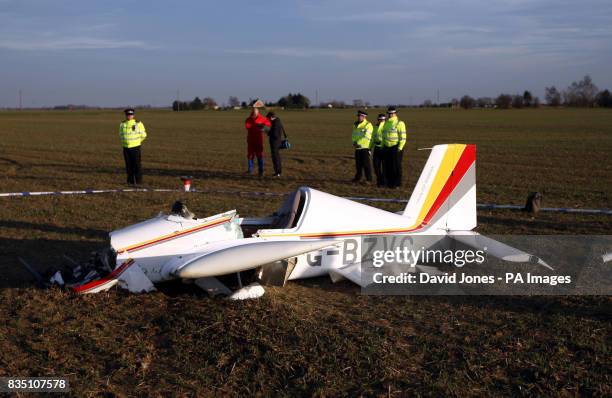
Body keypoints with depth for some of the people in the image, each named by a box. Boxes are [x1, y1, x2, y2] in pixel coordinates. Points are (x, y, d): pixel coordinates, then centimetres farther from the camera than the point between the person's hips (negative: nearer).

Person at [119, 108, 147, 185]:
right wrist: (124, 141, 14)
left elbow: (143, 135, 4)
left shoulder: (138, 124, -4)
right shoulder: (122, 124, 8)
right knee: (128, 164, 6)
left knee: (137, 164, -4)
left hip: (135, 147, -4)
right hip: (126, 147, 4)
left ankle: (138, 181, 2)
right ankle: (130, 180, 13)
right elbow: (121, 135, 22)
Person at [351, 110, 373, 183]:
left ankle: (369, 179, -2)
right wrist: (354, 142, -3)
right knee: (358, 163, 11)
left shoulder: (368, 125, -8)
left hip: (365, 147, -7)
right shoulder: (355, 125, 14)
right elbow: (354, 135, 16)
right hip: (357, 148, 7)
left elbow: (366, 136, -16)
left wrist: (359, 143, -16)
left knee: (366, 163, -6)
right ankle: (358, 178, 20)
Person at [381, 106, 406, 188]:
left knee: (396, 166, -4)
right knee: (387, 166, 7)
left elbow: (403, 137, -10)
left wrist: (399, 148, -16)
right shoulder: (386, 123, 15)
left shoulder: (399, 123, -7)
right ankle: (389, 183, 17)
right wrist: (382, 146, 16)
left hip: (395, 148, -7)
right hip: (387, 148, 7)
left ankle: (397, 184, 3)